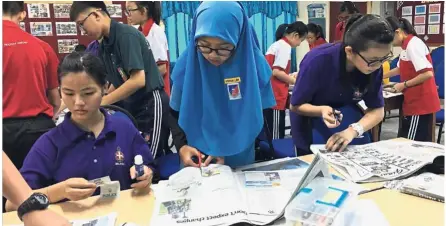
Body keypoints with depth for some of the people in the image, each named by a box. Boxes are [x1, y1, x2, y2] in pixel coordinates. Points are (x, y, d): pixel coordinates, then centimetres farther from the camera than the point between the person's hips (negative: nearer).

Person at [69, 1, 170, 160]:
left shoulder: (126, 35, -16)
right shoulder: (104, 46, 8)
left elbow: (138, 80, -23)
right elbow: (117, 83, 13)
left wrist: (101, 102, -16)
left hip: (150, 106, -8)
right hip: (131, 108, 8)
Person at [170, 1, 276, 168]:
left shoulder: (254, 65, -13)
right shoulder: (186, 65, -11)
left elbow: (263, 118, -6)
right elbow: (175, 115, 0)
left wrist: (231, 149, -16)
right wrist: (181, 146, -16)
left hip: (241, 161, 0)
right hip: (196, 160, 0)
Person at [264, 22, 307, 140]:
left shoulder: (276, 44, 18)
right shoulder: (285, 46, -10)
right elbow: (276, 72, -18)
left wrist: (289, 77, 17)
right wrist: (295, 81, -6)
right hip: (275, 96, -10)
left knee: (270, 134, 14)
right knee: (276, 136, -5)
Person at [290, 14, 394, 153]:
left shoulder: (373, 66, -22)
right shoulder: (317, 61, -33)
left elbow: (378, 110, -18)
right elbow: (295, 105, -23)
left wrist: (353, 130, -35)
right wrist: (322, 110, -42)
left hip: (343, 123, 4)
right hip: (310, 127, -3)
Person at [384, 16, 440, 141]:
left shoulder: (413, 44, -19)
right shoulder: (408, 44, 11)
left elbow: (427, 74, -26)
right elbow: (400, 69, 28)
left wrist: (404, 85, -17)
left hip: (420, 103, -9)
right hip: (418, 102, 9)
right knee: (421, 143, 14)